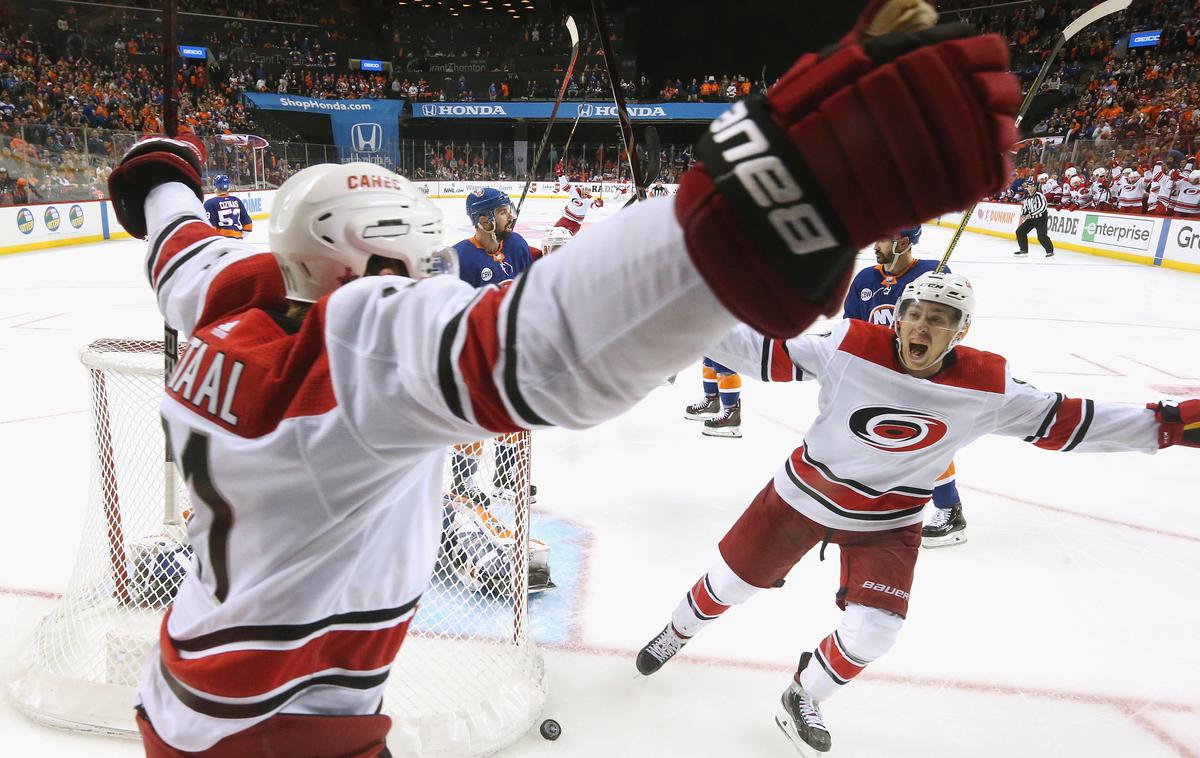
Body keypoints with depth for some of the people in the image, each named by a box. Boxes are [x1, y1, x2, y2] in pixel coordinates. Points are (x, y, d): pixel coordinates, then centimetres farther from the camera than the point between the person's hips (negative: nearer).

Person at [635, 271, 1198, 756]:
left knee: (873, 631, -7)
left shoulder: (987, 385, -16)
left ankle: (803, 698, 25)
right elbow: (769, 354, -18)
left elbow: (1061, 421, -7)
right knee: (731, 582, 10)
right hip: (804, 493, -1)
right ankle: (676, 633, 43)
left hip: (888, 521, 1)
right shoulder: (852, 346, -22)